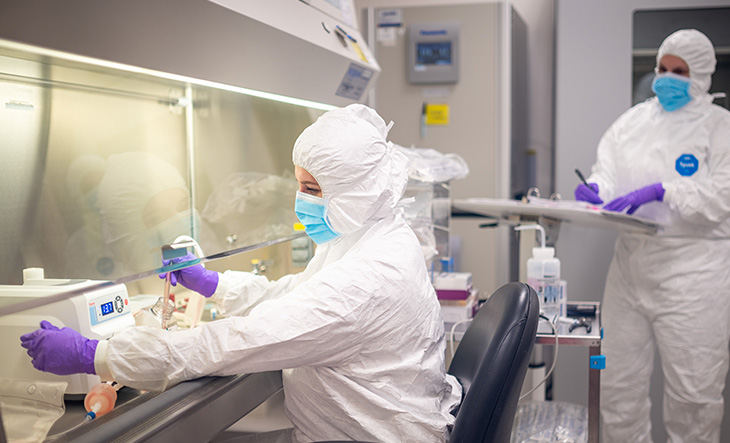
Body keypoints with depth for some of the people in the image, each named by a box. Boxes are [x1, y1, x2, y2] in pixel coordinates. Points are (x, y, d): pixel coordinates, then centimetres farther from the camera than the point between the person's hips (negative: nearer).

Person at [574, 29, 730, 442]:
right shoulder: (634, 120, 13)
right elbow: (608, 168, 9)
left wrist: (661, 191, -23)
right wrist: (595, 189, -14)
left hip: (693, 272, -4)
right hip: (631, 265, 5)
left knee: (693, 391, 3)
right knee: (619, 384, 10)